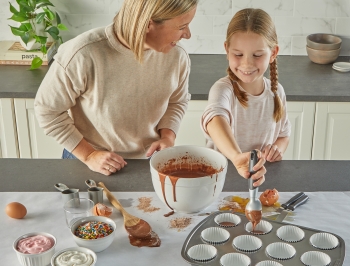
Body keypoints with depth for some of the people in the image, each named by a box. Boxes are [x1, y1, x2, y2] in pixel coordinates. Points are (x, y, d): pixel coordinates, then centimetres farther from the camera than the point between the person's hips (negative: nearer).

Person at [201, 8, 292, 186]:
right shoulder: (224, 89, -16)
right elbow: (215, 119, -39)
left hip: (261, 174, 5)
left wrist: (278, 149, -8)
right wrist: (237, 157, -57)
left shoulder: (276, 92, -1)